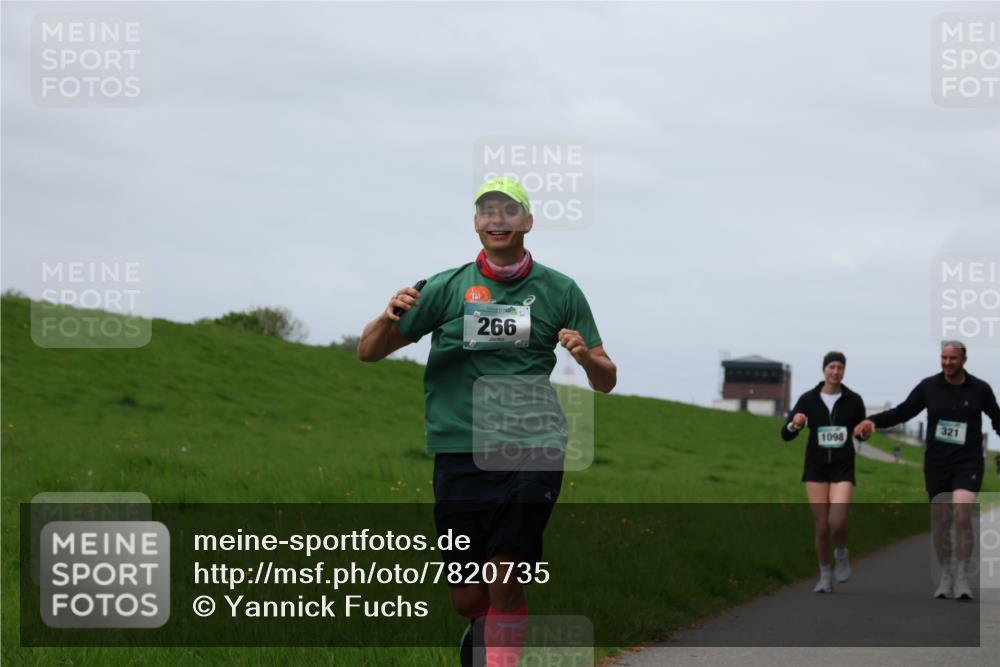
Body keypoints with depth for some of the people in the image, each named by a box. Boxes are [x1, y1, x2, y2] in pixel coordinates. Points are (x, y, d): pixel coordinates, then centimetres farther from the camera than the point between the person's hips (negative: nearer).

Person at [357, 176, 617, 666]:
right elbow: (369, 352, 9)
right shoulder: (447, 288, 6)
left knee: (506, 578, -16)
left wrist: (585, 356, -11)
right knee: (467, 598, 4)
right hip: (460, 453, 1)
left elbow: (606, 381, 12)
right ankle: (483, 624, 38)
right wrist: (389, 317, -13)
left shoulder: (559, 291, 8)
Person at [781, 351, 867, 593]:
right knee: (821, 527, -1)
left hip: (843, 469, -1)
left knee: (837, 523, -18)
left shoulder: (853, 400, -1)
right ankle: (825, 576, 17)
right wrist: (794, 425, -23)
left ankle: (841, 554, 14)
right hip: (816, 468, 1)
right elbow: (786, 435, -1)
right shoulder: (808, 399, -2)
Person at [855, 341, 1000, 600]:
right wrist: (873, 421, -9)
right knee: (940, 523, 5)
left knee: (962, 514, -21)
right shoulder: (929, 387, 1)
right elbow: (903, 412, 5)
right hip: (937, 464, 2)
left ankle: (962, 577, -12)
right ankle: (946, 575, 23)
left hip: (968, 464, -2)